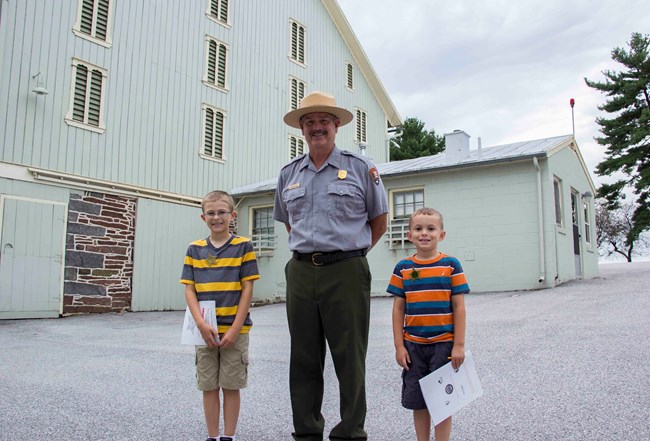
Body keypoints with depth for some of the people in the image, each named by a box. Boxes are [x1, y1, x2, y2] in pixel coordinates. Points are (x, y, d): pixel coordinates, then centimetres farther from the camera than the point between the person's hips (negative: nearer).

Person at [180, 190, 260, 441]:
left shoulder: (243, 246, -4)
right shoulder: (194, 249, 4)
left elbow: (247, 289, -6)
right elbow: (189, 289, 1)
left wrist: (235, 328, -12)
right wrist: (201, 324, -12)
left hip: (234, 330, -2)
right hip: (204, 330, 3)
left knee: (231, 386, 7)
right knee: (208, 386, 10)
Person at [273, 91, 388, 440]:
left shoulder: (360, 168, 2)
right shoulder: (289, 173, 13)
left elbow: (378, 222, 8)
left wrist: (349, 250, 9)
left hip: (345, 273, -4)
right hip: (300, 273, 4)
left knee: (349, 359, 2)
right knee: (303, 359, 11)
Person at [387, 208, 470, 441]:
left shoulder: (451, 265, -4)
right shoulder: (402, 268, 1)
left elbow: (458, 306, -3)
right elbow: (398, 309, 3)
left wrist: (459, 345, -6)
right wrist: (399, 346, 0)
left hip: (443, 343, -2)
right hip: (413, 345, 2)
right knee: (418, 402, 11)